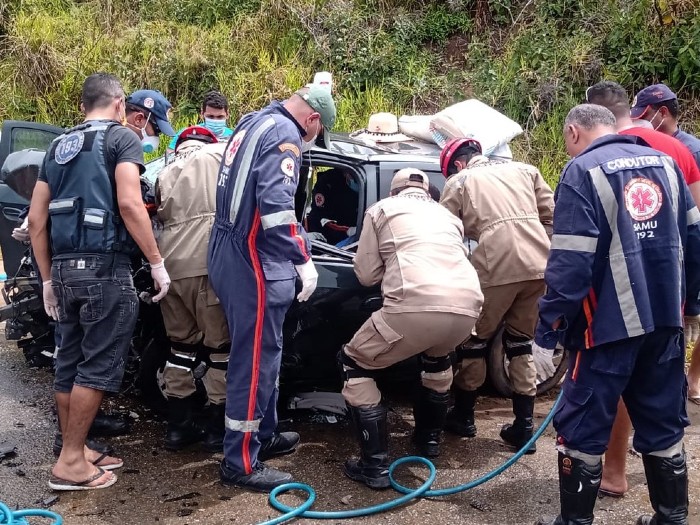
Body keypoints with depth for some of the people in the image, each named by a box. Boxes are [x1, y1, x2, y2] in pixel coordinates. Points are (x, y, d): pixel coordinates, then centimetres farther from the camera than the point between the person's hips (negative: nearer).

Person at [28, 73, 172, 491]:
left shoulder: (60, 145, 19)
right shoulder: (122, 136, -1)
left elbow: (36, 218, 15)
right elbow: (129, 204, -16)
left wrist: (48, 278, 20)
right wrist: (157, 262, -11)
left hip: (65, 266, 7)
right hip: (105, 266, -7)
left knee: (70, 362, 13)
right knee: (98, 366, -1)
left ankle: (76, 450, 23)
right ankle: (70, 462, 2)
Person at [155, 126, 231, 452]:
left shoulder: (166, 172, 26)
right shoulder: (219, 153, 11)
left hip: (169, 264, 6)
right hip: (206, 263, -6)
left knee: (182, 344, 16)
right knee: (221, 345, 2)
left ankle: (178, 427, 20)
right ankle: (218, 430, 6)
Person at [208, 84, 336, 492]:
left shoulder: (255, 123, 18)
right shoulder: (284, 134, -12)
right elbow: (275, 205, -25)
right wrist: (303, 259, -19)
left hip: (231, 253, 10)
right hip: (253, 261, -10)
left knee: (260, 352, 20)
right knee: (256, 358, -3)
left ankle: (264, 434, 33)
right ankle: (241, 462, 4)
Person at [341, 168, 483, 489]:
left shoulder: (382, 209, 21)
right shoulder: (446, 215, 34)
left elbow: (366, 275, 18)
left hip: (418, 305, -5)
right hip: (467, 306, 6)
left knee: (354, 364, 17)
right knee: (436, 356, 40)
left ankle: (375, 465, 9)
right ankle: (429, 437, 46)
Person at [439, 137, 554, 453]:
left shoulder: (459, 181, 11)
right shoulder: (523, 169, 23)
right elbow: (552, 214, 18)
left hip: (498, 267, -5)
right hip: (540, 264, 5)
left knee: (475, 339, 15)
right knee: (521, 340, 19)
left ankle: (463, 416, 28)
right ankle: (524, 426, 17)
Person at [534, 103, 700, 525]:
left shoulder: (583, 171, -10)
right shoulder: (663, 162, 10)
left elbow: (571, 261, -17)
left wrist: (551, 321, -9)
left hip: (609, 324, -7)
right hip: (665, 320, 7)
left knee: (582, 430, 5)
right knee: (664, 426, 17)